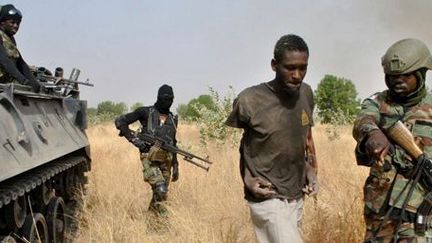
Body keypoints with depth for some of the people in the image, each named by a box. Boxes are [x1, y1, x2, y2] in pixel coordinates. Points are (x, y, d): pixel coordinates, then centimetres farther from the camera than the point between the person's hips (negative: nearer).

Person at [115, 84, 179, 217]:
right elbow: (120, 121, -1)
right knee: (160, 189, -23)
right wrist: (134, 139, -9)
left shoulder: (172, 119, 15)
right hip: (150, 159, -5)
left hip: (166, 161, 5)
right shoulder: (146, 112, -1)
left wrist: (175, 165, 17)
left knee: (161, 192, 6)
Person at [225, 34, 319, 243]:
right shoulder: (250, 101, -16)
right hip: (268, 198, -6)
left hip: (296, 196, 6)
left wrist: (310, 169, 5)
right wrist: (247, 178, -10)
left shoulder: (306, 94, 1)